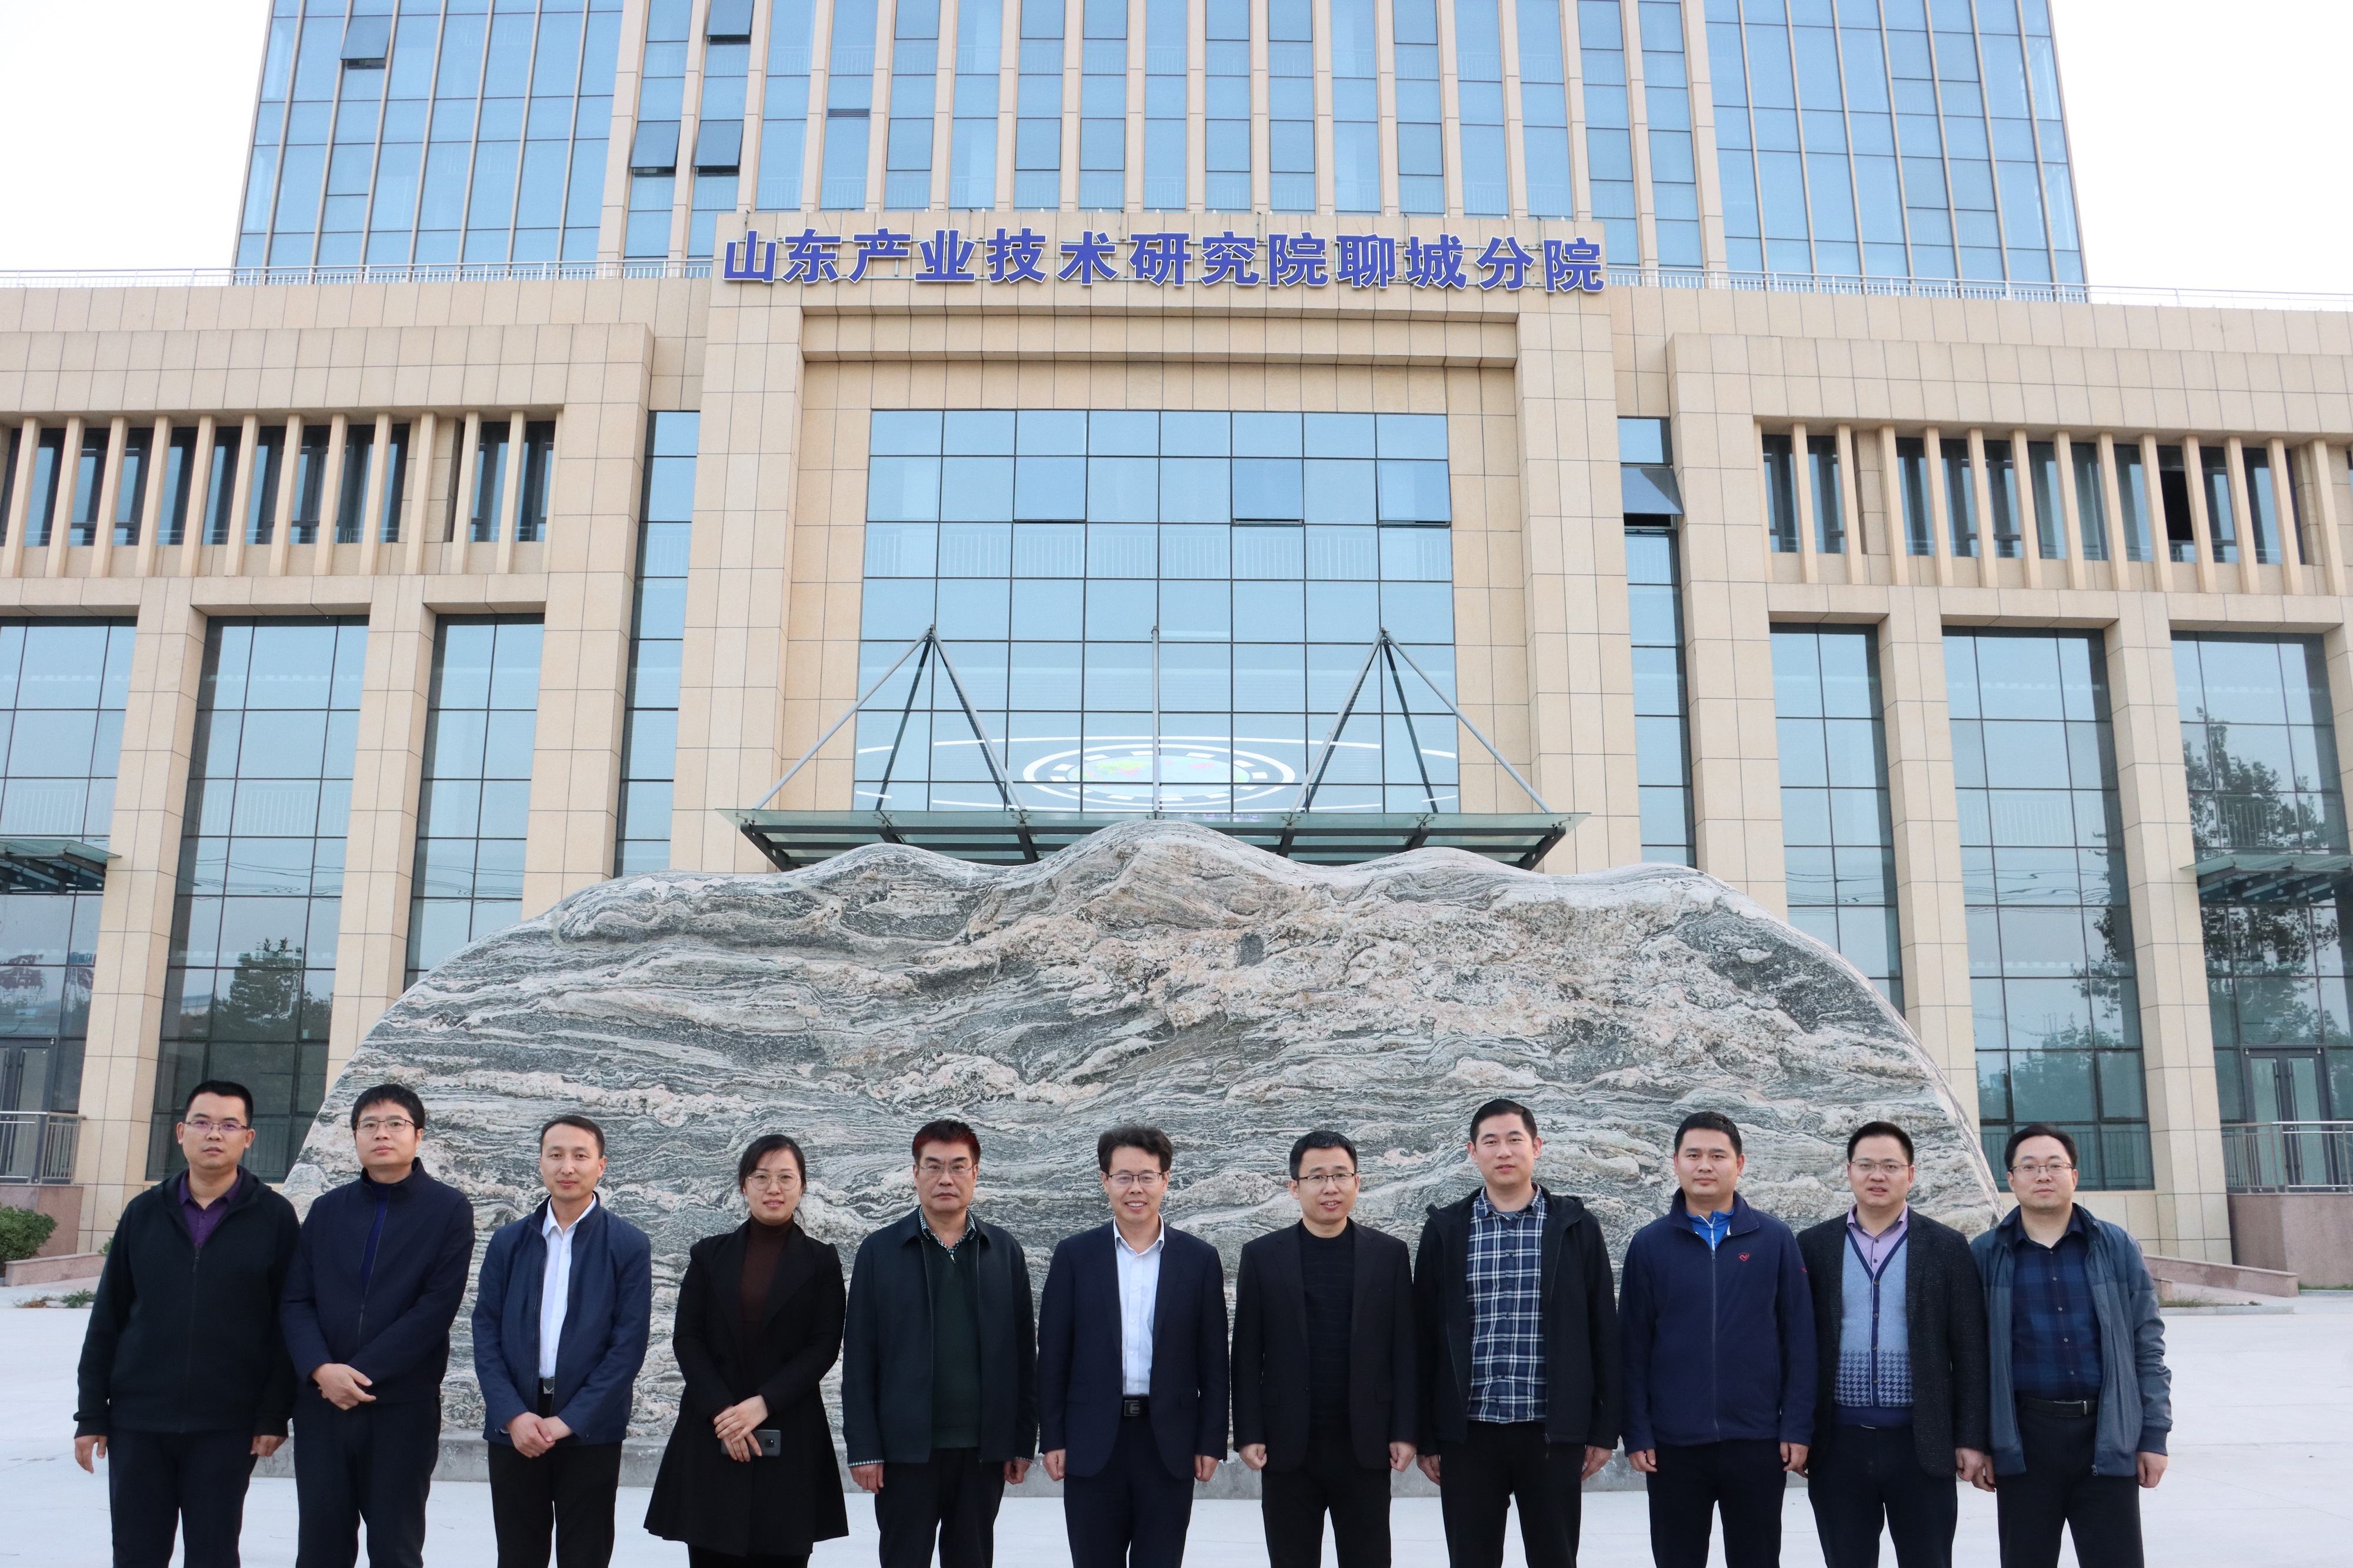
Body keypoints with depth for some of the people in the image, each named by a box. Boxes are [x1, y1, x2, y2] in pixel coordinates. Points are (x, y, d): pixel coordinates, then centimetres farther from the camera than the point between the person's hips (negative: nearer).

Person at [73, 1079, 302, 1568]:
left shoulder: (274, 1217, -2)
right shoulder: (144, 1212, 6)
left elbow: (287, 1323, -3)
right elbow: (107, 1320, 8)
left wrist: (274, 1414, -8)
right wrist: (91, 1414, 4)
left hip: (227, 1426, -2)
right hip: (137, 1421, 2)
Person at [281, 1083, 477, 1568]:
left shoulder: (449, 1209, -1)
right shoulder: (327, 1210, 11)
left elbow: (437, 1307, -9)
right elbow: (295, 1300, 4)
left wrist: (361, 1373, -13)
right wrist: (320, 1369, -13)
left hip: (404, 1406, -3)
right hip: (322, 1404, 3)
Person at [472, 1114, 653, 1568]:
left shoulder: (629, 1246, -1)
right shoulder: (509, 1241, 7)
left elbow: (630, 1343, -6)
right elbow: (486, 1332, 3)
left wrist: (569, 1421, -11)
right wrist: (513, 1415, -9)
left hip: (591, 1432, -2)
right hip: (514, 1428, 2)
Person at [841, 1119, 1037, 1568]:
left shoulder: (1005, 1252, 6)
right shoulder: (879, 1251, 1)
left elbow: (1023, 1353, 5)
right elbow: (858, 1358, -1)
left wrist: (1023, 1442, 1)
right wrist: (863, 1447, -6)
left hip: (984, 1448, 2)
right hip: (907, 1447, -2)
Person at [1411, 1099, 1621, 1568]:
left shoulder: (1577, 1227, 3)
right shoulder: (1445, 1230, 4)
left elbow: (1602, 1331, 4)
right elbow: (1426, 1336, 5)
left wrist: (1605, 1428, 1)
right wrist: (1426, 1436, 3)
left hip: (1552, 1431, -1)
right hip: (1468, 1432, 1)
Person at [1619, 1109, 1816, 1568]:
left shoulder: (1775, 1240, 1)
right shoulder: (1649, 1244, 1)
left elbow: (1799, 1341, 1)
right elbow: (1634, 1348, 1)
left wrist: (1797, 1428, -4)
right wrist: (1637, 1434, -3)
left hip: (1758, 1443, 0)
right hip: (1674, 1445, 0)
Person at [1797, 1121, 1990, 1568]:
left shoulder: (1948, 1247, 3)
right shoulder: (1813, 1245, 5)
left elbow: (1970, 1351, 2)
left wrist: (1972, 1438, -2)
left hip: (1922, 1442, -1)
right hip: (1839, 1443, 1)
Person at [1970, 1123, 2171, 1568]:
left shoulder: (2117, 1247, 4)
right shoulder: (1984, 1256, 1)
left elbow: (2147, 1347, 6)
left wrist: (2154, 1435, 1)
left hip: (2108, 1439, 0)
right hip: (2024, 1442, 0)